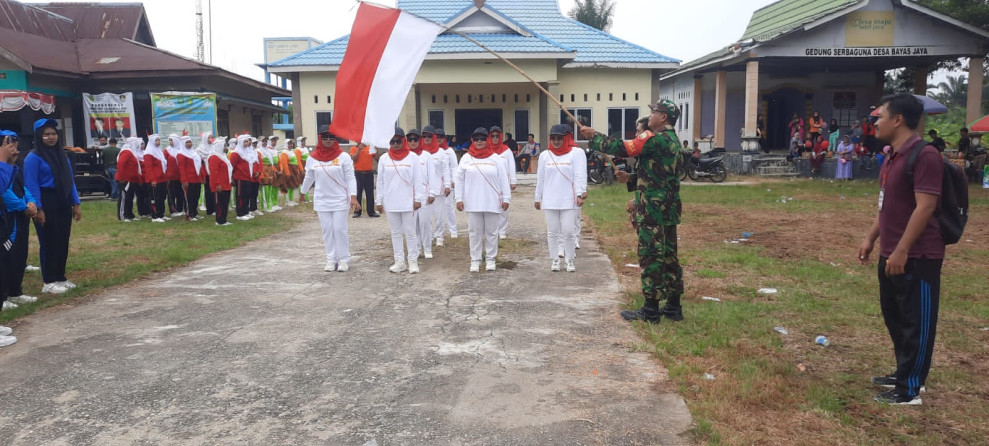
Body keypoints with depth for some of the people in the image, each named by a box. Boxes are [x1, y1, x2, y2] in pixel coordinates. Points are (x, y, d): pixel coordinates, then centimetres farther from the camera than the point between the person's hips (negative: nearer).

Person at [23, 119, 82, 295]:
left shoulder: (62, 155, 12)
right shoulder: (34, 157, -9)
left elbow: (70, 180, 13)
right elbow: (31, 185, -13)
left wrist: (75, 204, 8)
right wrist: (38, 208, -19)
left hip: (63, 203, 7)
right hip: (46, 203, -7)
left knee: (63, 241, 10)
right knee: (49, 242, -3)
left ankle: (60, 278, 20)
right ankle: (49, 282, 5)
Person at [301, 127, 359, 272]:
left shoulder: (343, 157, -6)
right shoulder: (312, 158, 2)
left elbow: (350, 178, -7)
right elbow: (309, 178, 16)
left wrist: (353, 197, -16)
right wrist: (303, 193, 26)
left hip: (340, 200, -3)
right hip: (322, 201, 3)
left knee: (339, 230, -2)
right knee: (327, 230, 6)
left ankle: (344, 260, 8)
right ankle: (331, 260, 13)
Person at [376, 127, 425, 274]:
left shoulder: (412, 157, -3)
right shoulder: (384, 158, 4)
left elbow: (418, 179, -3)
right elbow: (380, 181, 8)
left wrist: (418, 199, -7)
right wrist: (379, 201, 6)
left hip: (408, 202, -3)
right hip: (390, 203, 3)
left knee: (410, 232, 1)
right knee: (396, 233, 9)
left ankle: (413, 261, 8)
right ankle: (399, 261, 16)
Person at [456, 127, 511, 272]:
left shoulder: (496, 158, 1)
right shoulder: (466, 158, 4)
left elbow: (504, 180, 1)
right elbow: (460, 180, 5)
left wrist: (506, 198, -3)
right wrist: (459, 199, 0)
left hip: (492, 203, 0)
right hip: (472, 203, 1)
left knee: (492, 232, 7)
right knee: (474, 232, 5)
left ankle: (491, 259, 18)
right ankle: (475, 260, 13)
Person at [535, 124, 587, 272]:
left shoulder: (577, 153, -1)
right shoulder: (545, 155, 11)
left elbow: (580, 175, -9)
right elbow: (540, 178, 14)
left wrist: (580, 194, -18)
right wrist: (537, 198, 15)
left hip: (569, 201, -3)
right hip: (549, 202, 3)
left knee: (569, 231, -2)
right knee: (552, 232, 7)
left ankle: (570, 260, 12)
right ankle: (554, 260, 18)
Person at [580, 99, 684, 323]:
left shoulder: (655, 139, -15)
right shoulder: (674, 142, 16)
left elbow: (620, 148, -17)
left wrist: (593, 135, -5)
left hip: (652, 211, -9)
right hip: (669, 210, 9)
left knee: (650, 257, -3)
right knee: (668, 256, 13)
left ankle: (651, 310, 3)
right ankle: (673, 307, 20)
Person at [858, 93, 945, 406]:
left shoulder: (924, 155, -18)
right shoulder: (893, 157, 12)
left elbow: (925, 206, -23)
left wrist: (902, 251, -24)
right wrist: (871, 238, 19)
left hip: (917, 257, -10)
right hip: (891, 255, 10)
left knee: (916, 322, 1)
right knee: (894, 316, 18)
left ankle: (910, 389, 10)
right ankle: (904, 374, 33)